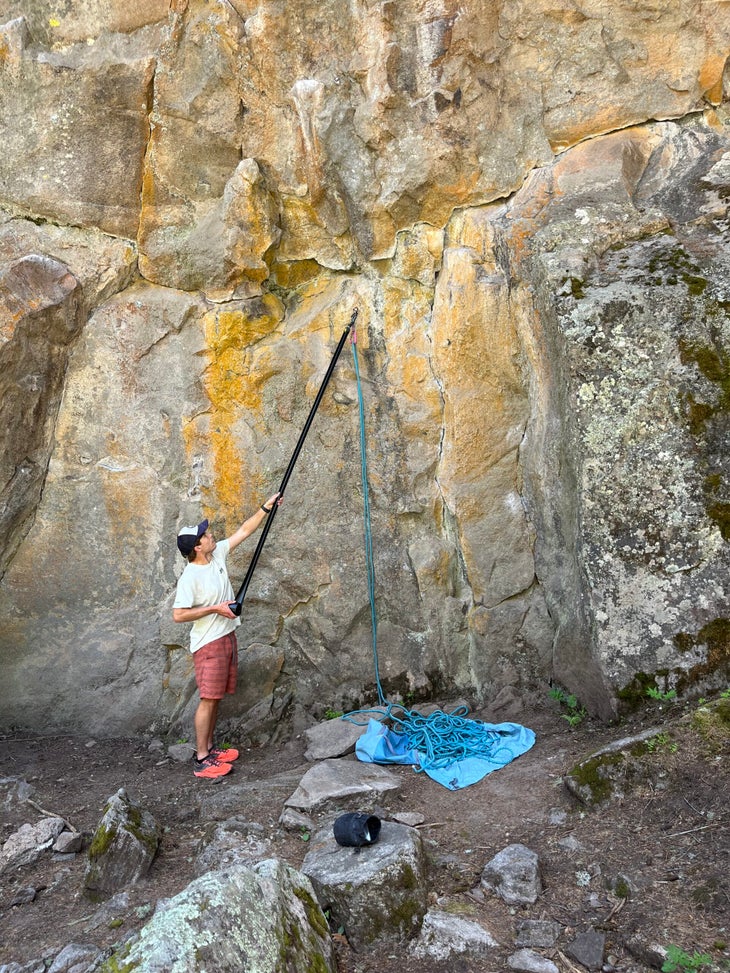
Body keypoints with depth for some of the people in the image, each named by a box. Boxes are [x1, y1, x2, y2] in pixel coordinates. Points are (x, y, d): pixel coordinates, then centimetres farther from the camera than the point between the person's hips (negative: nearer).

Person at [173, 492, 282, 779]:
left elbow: (243, 531, 9)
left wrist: (265, 508, 6)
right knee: (208, 699, -4)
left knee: (216, 697, 15)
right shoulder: (189, 577, -21)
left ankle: (209, 747, 26)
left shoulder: (218, 554, 1)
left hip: (226, 637, 8)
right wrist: (214, 609, -20)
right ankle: (201, 760, 4)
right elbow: (178, 615, -22)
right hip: (208, 644, -8)